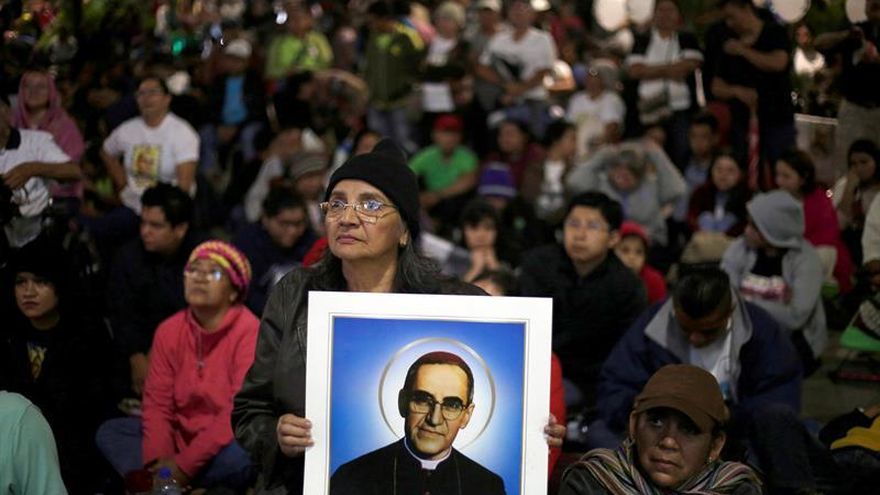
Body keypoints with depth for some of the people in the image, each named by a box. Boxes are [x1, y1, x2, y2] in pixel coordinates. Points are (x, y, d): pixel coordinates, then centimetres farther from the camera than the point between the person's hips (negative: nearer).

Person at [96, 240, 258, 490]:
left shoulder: (249, 333, -15)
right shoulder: (169, 331, 4)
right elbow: (157, 403, 1)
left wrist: (184, 465, -22)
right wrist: (158, 460, -17)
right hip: (180, 436, 7)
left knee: (239, 458, -38)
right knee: (110, 432, -5)